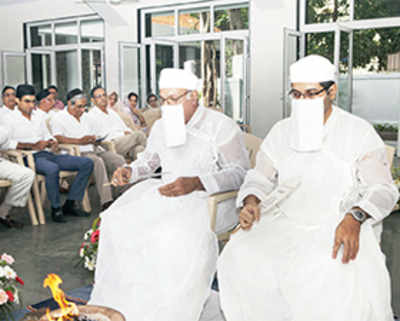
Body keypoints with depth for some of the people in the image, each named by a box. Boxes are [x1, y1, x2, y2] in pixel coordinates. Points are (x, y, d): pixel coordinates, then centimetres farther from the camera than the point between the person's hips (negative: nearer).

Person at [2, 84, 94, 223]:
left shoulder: (39, 119, 25)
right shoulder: (10, 120, 4)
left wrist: (52, 142, 0)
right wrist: (32, 146, -17)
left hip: (47, 154, 7)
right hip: (30, 158, -7)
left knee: (87, 163, -9)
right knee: (53, 169, -41)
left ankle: (70, 204, -8)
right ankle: (56, 208, -21)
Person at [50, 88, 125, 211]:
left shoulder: (85, 116, 25)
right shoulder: (58, 118, 1)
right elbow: (58, 138, -16)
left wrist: (95, 139, 9)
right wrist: (80, 141, -22)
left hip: (94, 149, 7)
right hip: (77, 153, -7)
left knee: (118, 159, -17)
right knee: (98, 161, -35)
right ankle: (106, 202, -39)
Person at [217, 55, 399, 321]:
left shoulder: (359, 132, 2)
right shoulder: (282, 131, 14)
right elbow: (261, 178, 18)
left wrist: (355, 218, -23)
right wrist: (251, 202, -5)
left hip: (339, 227, -3)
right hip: (284, 224, 3)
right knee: (240, 255, -23)